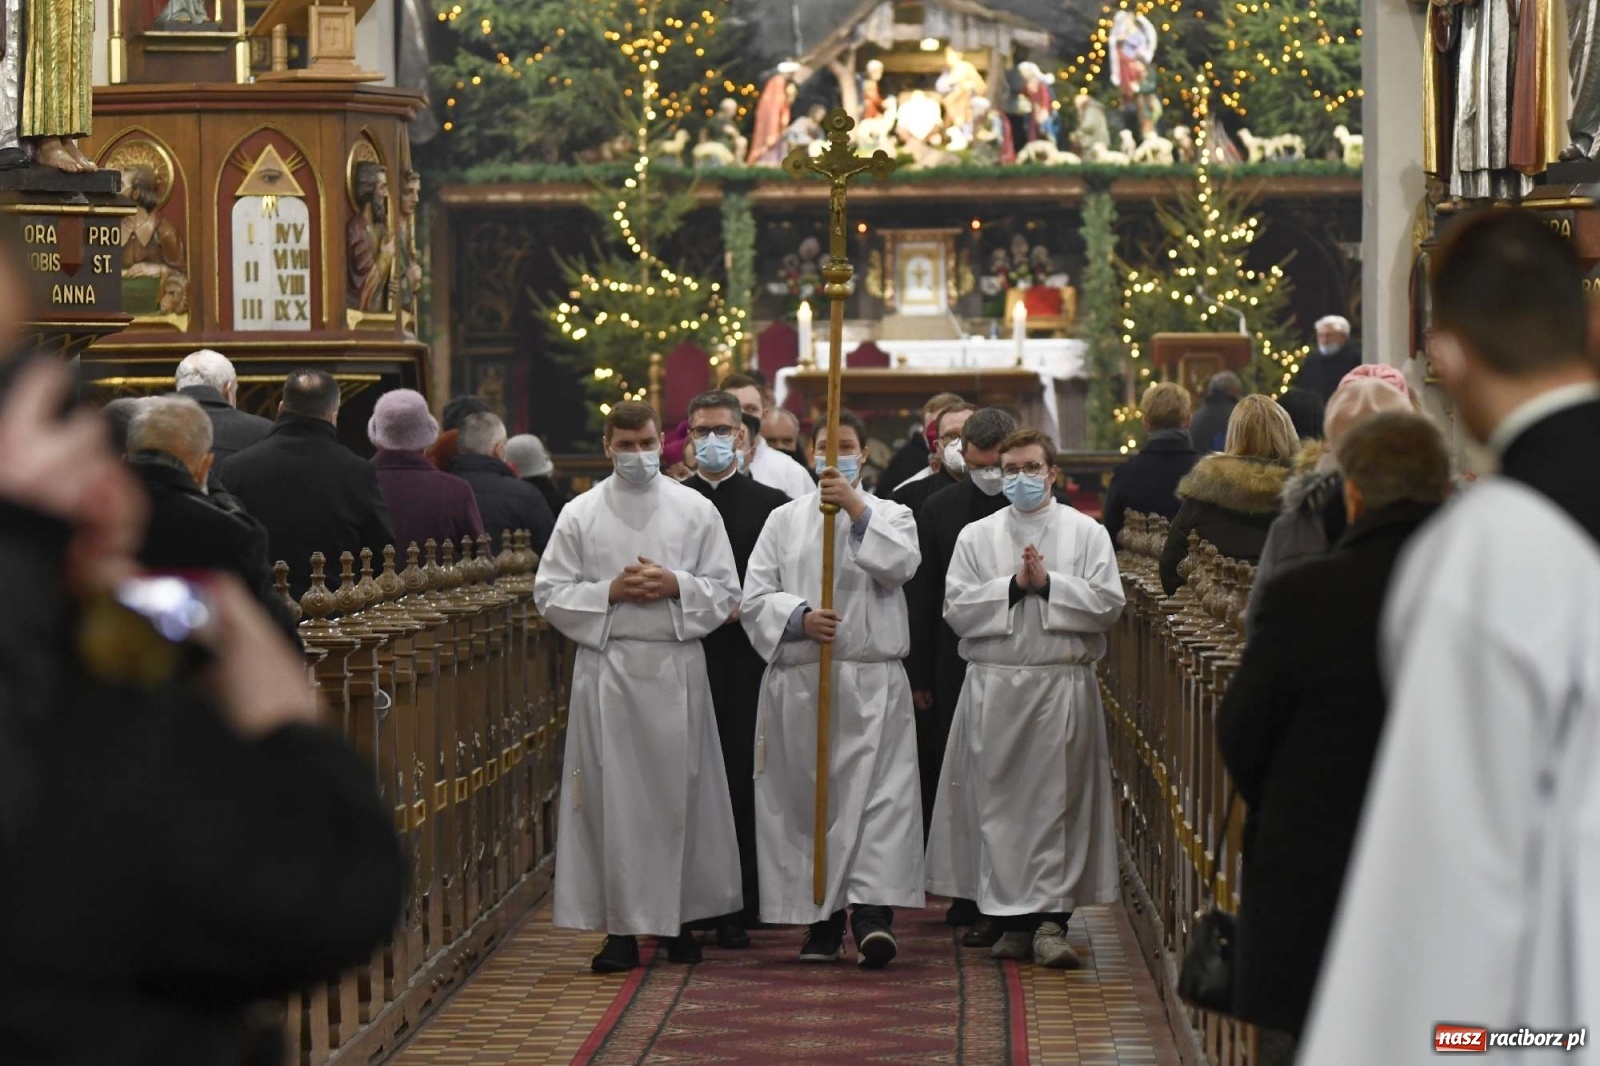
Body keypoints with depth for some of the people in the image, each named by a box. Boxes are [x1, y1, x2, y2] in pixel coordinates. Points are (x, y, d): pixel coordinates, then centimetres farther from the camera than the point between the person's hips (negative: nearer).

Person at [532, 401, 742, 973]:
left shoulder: (696, 511, 7)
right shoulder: (580, 514, 6)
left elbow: (726, 592, 7)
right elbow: (550, 593, 4)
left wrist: (676, 586, -10)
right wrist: (610, 592, -9)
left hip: (676, 668, 1)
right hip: (607, 668, 0)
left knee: (679, 795, 3)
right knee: (612, 797, -2)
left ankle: (679, 919, 14)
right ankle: (620, 928, 2)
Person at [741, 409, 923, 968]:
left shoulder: (889, 515, 12)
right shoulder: (784, 520, 14)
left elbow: (900, 563, -11)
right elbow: (755, 598, 5)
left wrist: (856, 509, -18)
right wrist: (799, 617, -13)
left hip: (872, 685, -2)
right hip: (797, 682, 2)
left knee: (878, 793, -13)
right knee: (805, 799, 1)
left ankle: (873, 911, -22)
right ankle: (822, 920, 7)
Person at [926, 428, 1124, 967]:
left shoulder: (1087, 533, 6)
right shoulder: (976, 538, 10)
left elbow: (1107, 604, -3)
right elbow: (957, 610, 0)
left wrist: (1048, 583, -9)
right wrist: (1014, 585, -8)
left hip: (1063, 685, -1)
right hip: (994, 684, 1)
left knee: (1057, 801, -4)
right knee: (999, 803, 0)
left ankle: (1051, 920, -4)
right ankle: (1012, 922, 7)